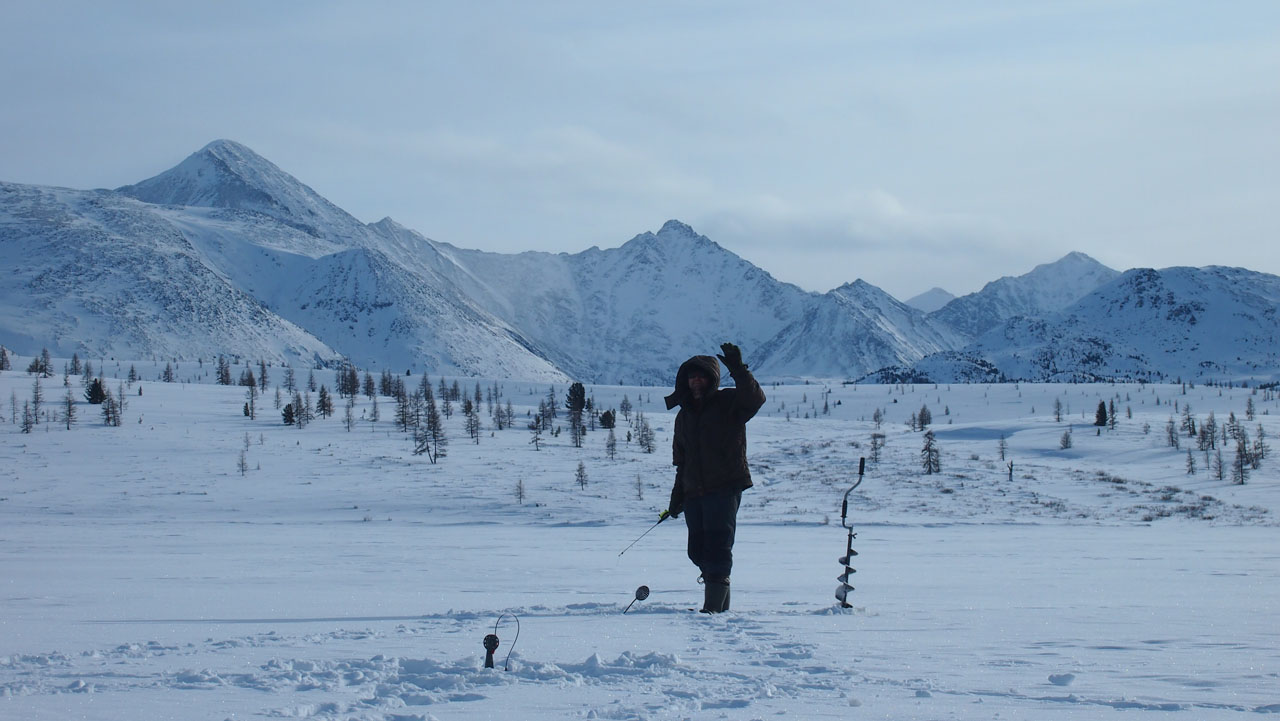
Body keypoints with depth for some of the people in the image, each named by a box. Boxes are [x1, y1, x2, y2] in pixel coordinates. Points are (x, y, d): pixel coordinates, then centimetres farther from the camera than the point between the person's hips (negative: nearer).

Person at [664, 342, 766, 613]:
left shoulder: (728, 403, 2)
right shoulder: (684, 415, 20)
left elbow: (755, 399, -20)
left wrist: (738, 370, -31)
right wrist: (677, 495, 19)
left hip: (724, 489, -7)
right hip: (694, 493, 7)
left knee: (717, 547, -13)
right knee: (698, 550, 6)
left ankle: (713, 607, -15)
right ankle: (721, 603, 17)